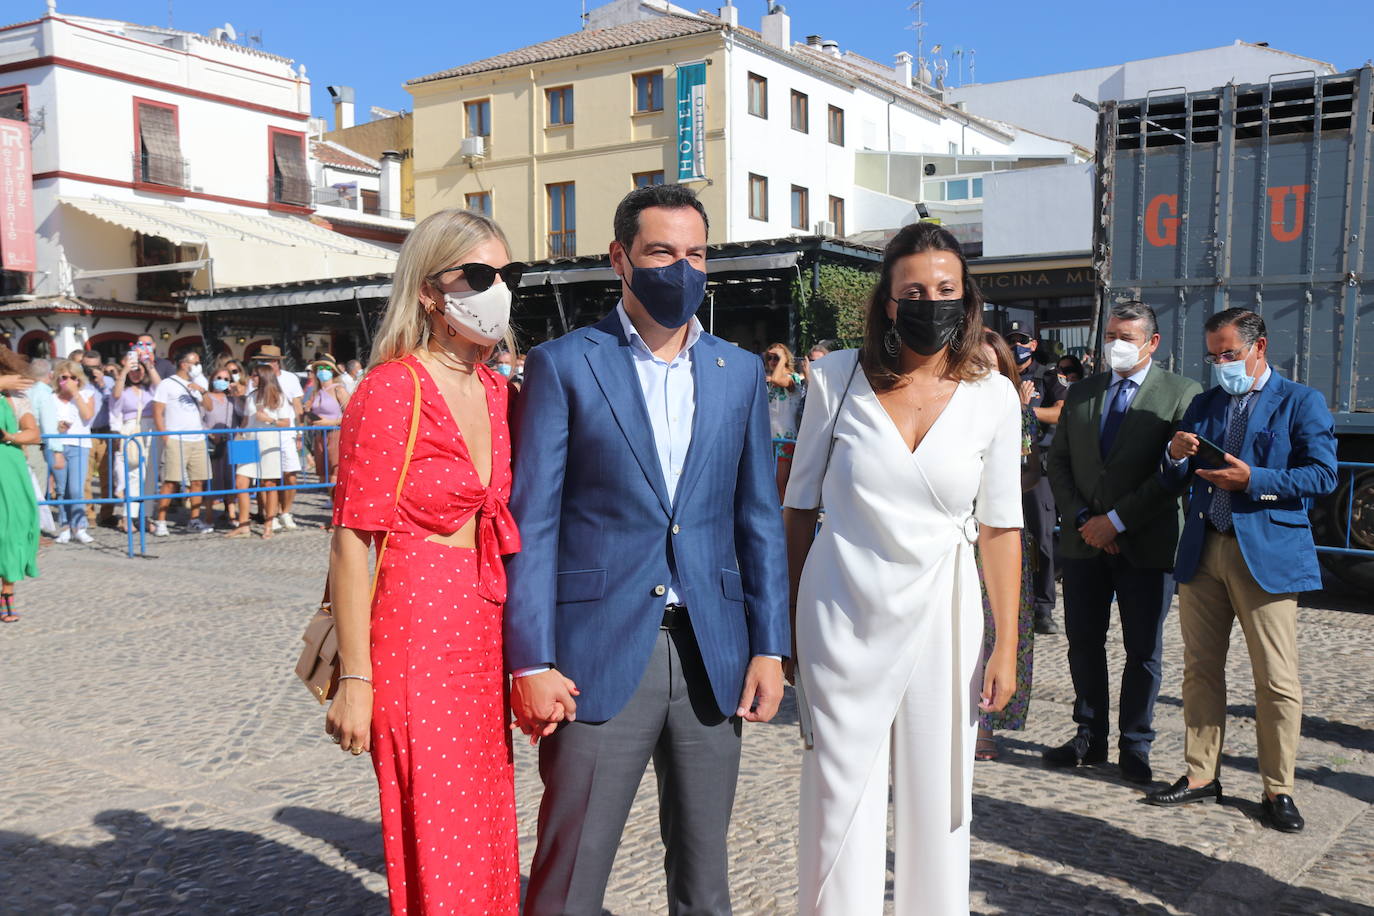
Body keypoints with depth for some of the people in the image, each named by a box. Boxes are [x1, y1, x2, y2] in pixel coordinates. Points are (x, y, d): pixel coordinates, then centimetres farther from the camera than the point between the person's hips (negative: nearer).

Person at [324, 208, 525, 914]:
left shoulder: (493, 389, 10)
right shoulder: (392, 389, -12)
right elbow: (350, 541, -13)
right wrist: (355, 679, -14)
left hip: (485, 629, 7)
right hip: (416, 625, -7)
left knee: (486, 834, 15)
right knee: (437, 852, 3)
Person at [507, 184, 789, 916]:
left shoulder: (739, 372, 10)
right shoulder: (563, 364, -2)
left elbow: (758, 518, 11)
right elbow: (532, 521, -5)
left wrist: (769, 647, 5)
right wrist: (532, 663, -11)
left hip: (712, 655, 4)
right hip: (600, 651, -3)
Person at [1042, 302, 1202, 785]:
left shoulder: (1181, 393, -4)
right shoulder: (1080, 393, 11)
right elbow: (1058, 461, 10)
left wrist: (1117, 520, -14)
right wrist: (1082, 518, -5)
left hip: (1146, 543, -4)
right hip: (1084, 541, 4)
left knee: (1143, 650, 5)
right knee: (1084, 642, 10)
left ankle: (1134, 747, 18)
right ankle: (1090, 736, 24)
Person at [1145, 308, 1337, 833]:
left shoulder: (1301, 403, 2)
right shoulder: (1204, 404, 16)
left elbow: (1323, 475, -8)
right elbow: (1178, 480, 15)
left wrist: (1254, 480, -18)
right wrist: (1176, 457, -7)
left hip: (1268, 554, -5)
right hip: (1203, 552, 5)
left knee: (1276, 680, -2)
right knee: (1200, 669, 9)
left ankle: (1278, 790, 11)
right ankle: (1201, 775, 20)